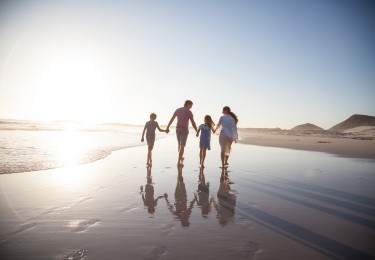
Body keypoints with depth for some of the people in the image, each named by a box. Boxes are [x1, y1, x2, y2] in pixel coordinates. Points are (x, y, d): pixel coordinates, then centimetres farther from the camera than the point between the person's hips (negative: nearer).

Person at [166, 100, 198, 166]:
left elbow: (171, 119, 9)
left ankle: (181, 157, 42)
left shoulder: (177, 110, 7)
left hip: (178, 129, 5)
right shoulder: (189, 112, -8)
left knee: (180, 144, 25)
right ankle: (179, 162, -6)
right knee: (182, 146, -2)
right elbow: (193, 123, -9)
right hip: (184, 130, -5)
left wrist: (167, 127, 13)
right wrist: (197, 131, 0)